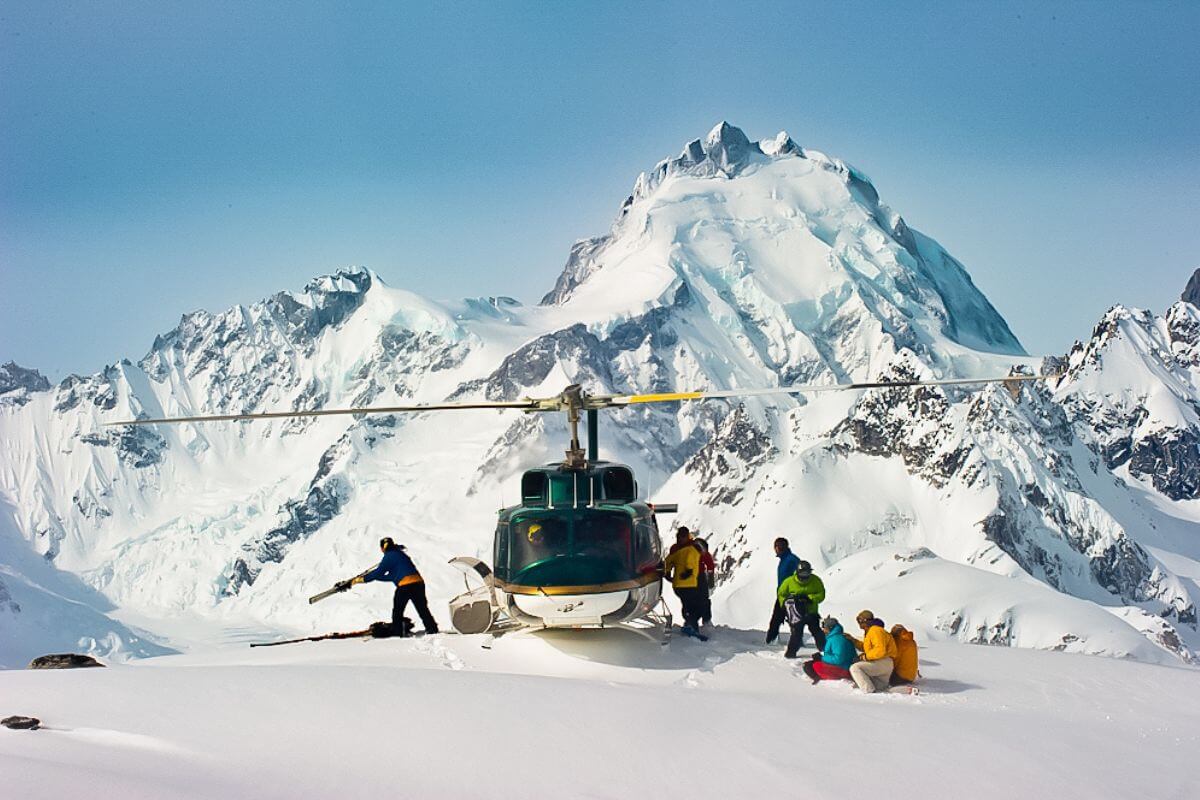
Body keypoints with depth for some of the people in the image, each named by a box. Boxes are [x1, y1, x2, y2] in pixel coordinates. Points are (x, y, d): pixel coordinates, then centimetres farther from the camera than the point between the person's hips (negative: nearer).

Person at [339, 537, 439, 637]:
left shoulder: (389, 556, -2)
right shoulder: (401, 554, 24)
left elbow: (377, 573, -5)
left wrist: (356, 580, 0)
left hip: (405, 584, -7)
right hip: (418, 582, 7)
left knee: (397, 611, 5)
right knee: (423, 609, 14)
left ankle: (397, 633, 2)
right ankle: (432, 629, 14)